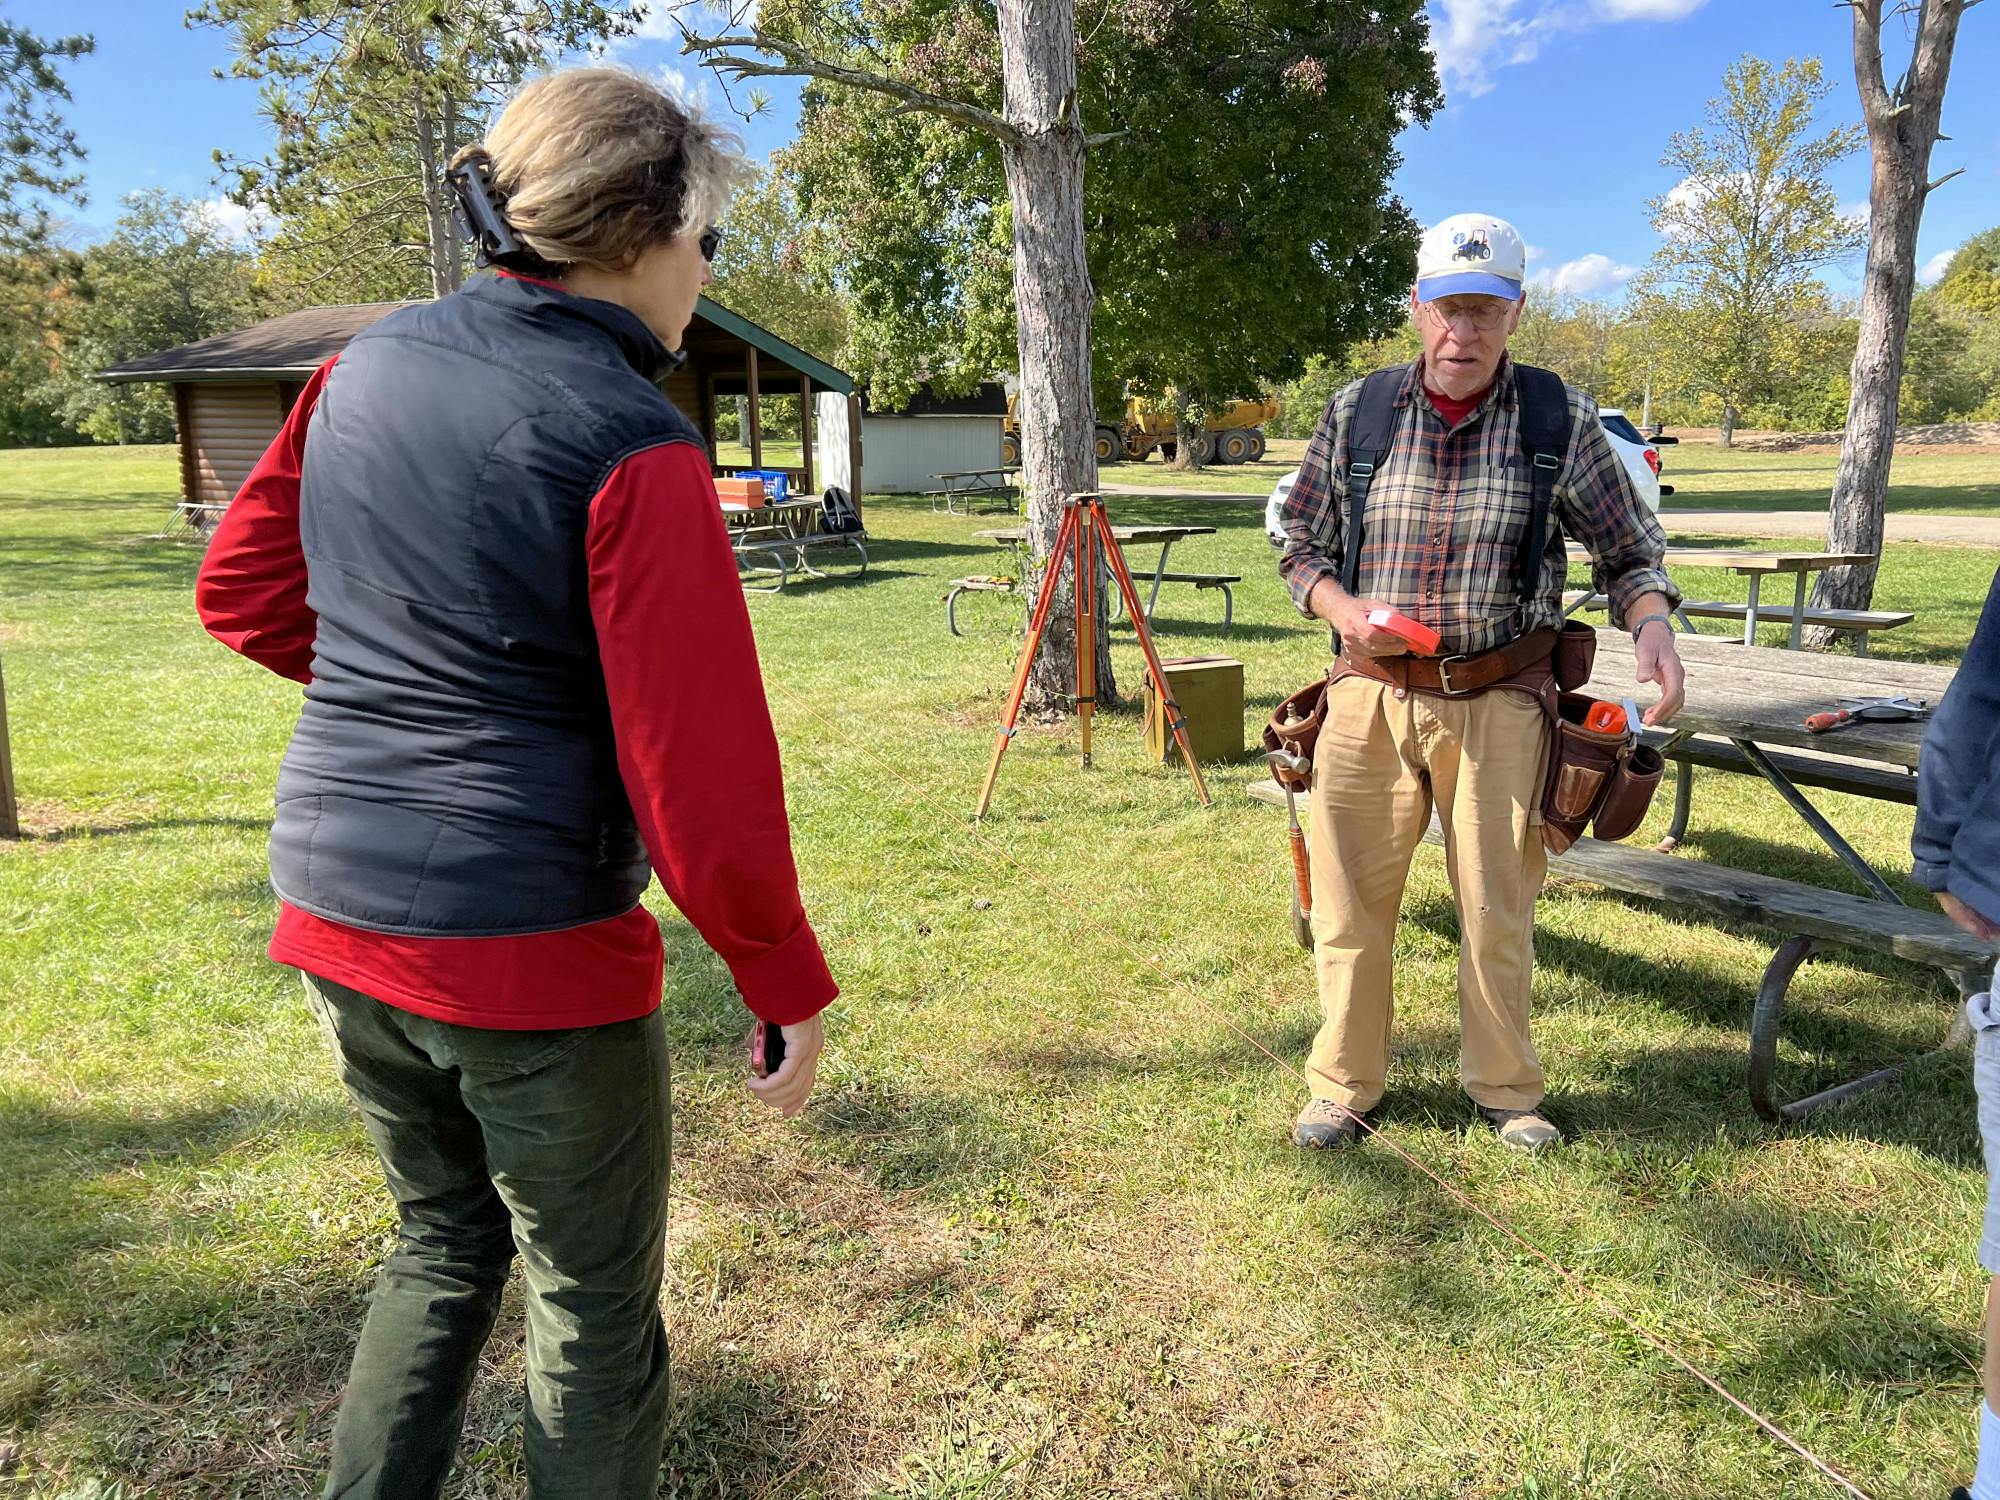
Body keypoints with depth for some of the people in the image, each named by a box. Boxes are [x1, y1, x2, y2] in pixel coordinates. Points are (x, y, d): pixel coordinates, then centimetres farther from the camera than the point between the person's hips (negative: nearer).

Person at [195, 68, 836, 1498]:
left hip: (336, 905, 7)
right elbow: (700, 768, -20)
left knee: (445, 1237, 29)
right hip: (533, 951, -7)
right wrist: (791, 986, -9)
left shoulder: (367, 365, 4)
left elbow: (242, 589, 14)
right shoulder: (632, 446, -18)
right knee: (594, 1301, 15)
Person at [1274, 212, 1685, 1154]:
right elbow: (1301, 549, 10)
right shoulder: (1356, 412, 2)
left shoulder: (1562, 421, -1)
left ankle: (1505, 1089, 31)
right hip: (1371, 695, 1)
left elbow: (1628, 552, 8)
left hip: (1498, 702, -1)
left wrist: (1651, 622, -14)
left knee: (1498, 909, 9)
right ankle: (1344, 1086, 25)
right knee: (1349, 902, 6)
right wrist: (1341, 606, -11)